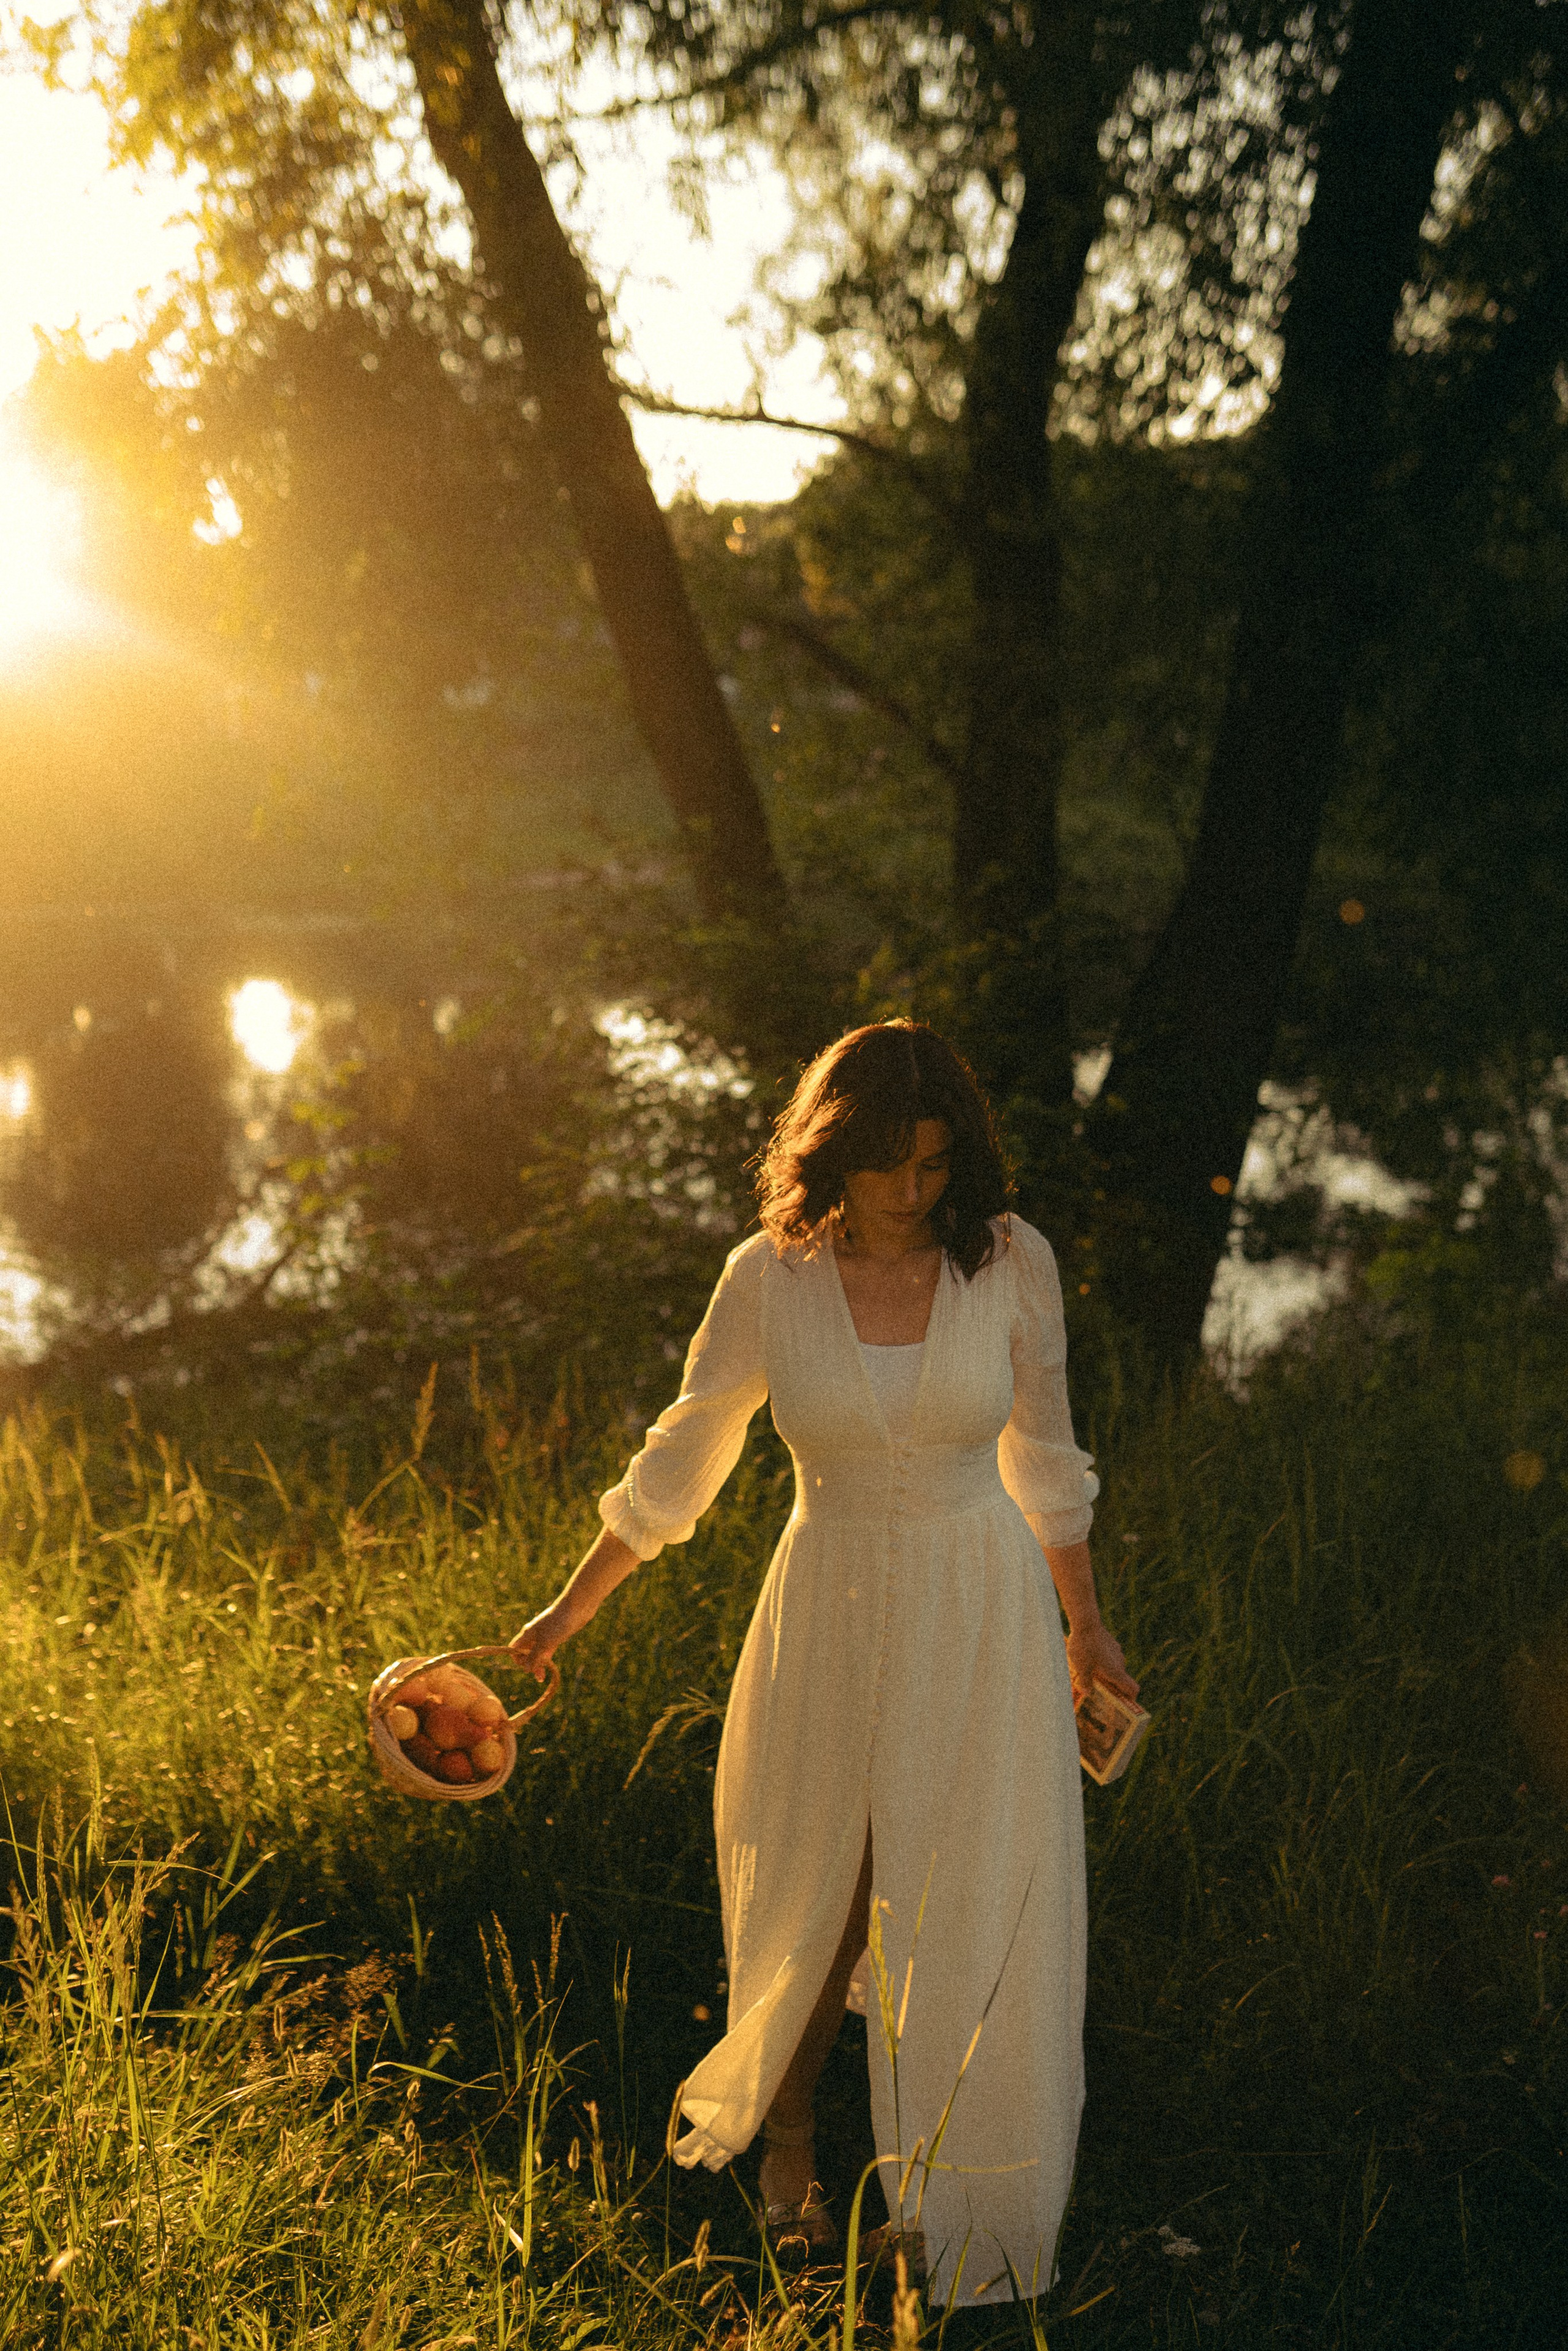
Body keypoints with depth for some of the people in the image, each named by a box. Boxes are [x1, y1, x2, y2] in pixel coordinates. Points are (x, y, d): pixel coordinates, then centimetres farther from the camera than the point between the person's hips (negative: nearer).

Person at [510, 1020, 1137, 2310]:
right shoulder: (770, 1277, -8)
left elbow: (1042, 1454, 7)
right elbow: (680, 1460, 4)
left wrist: (1085, 1623, 15)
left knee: (982, 1919, 3)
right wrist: (574, 1607, 8)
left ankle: (971, 2222, 23)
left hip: (986, 1625, 0)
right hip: (833, 1622, 0)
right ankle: (783, 2133, 41)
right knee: (819, 1904, 10)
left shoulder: (1011, 1260, -7)